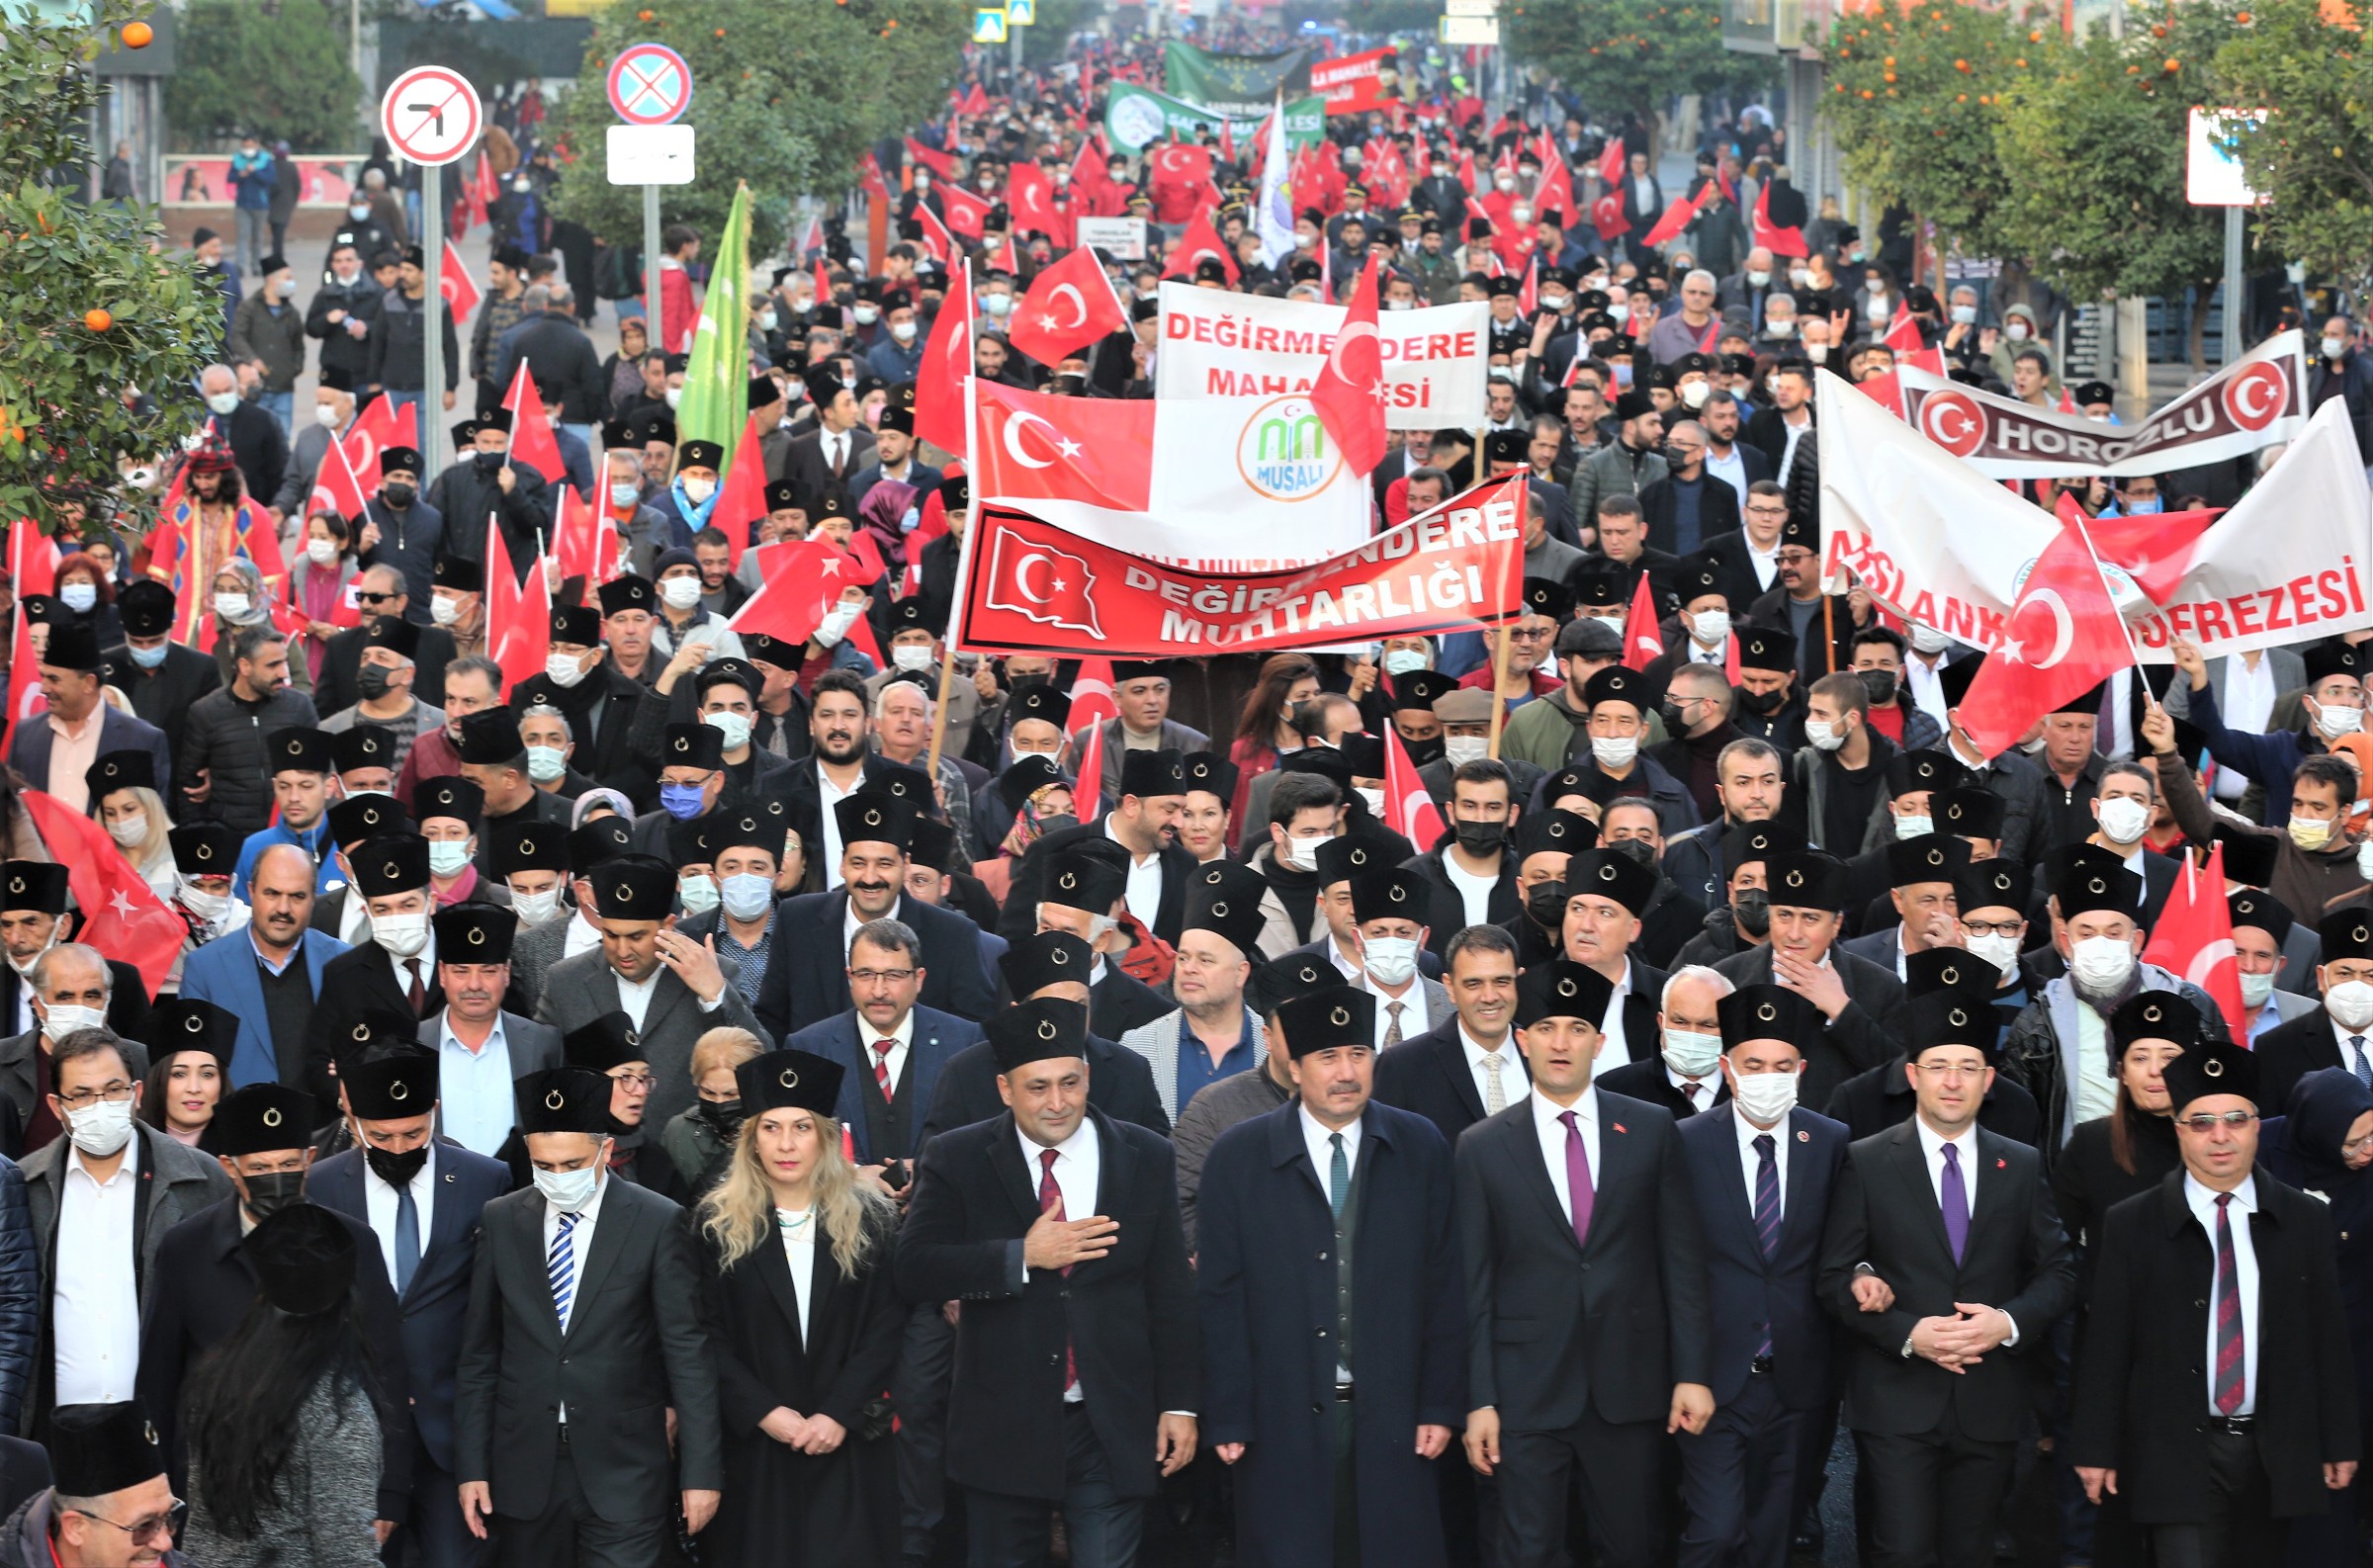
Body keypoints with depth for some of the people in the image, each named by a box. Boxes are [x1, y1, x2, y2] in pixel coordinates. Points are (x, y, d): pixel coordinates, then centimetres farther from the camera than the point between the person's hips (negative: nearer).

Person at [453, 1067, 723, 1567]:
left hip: (624, 1472, -3)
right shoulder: (500, 1221, 5)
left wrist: (701, 1471, -6)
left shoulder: (657, 1222, -4)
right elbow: (479, 1355, 8)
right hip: (524, 1470, 3)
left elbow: (689, 1353, -3)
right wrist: (471, 1468, 4)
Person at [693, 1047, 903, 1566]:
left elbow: (885, 1329, -2)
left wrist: (838, 1414, -12)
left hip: (846, 1446, 0)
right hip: (752, 1446, 0)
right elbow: (710, 1338, -2)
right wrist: (763, 1412, -13)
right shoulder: (718, 1224, 1)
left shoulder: (871, 1221, 3)